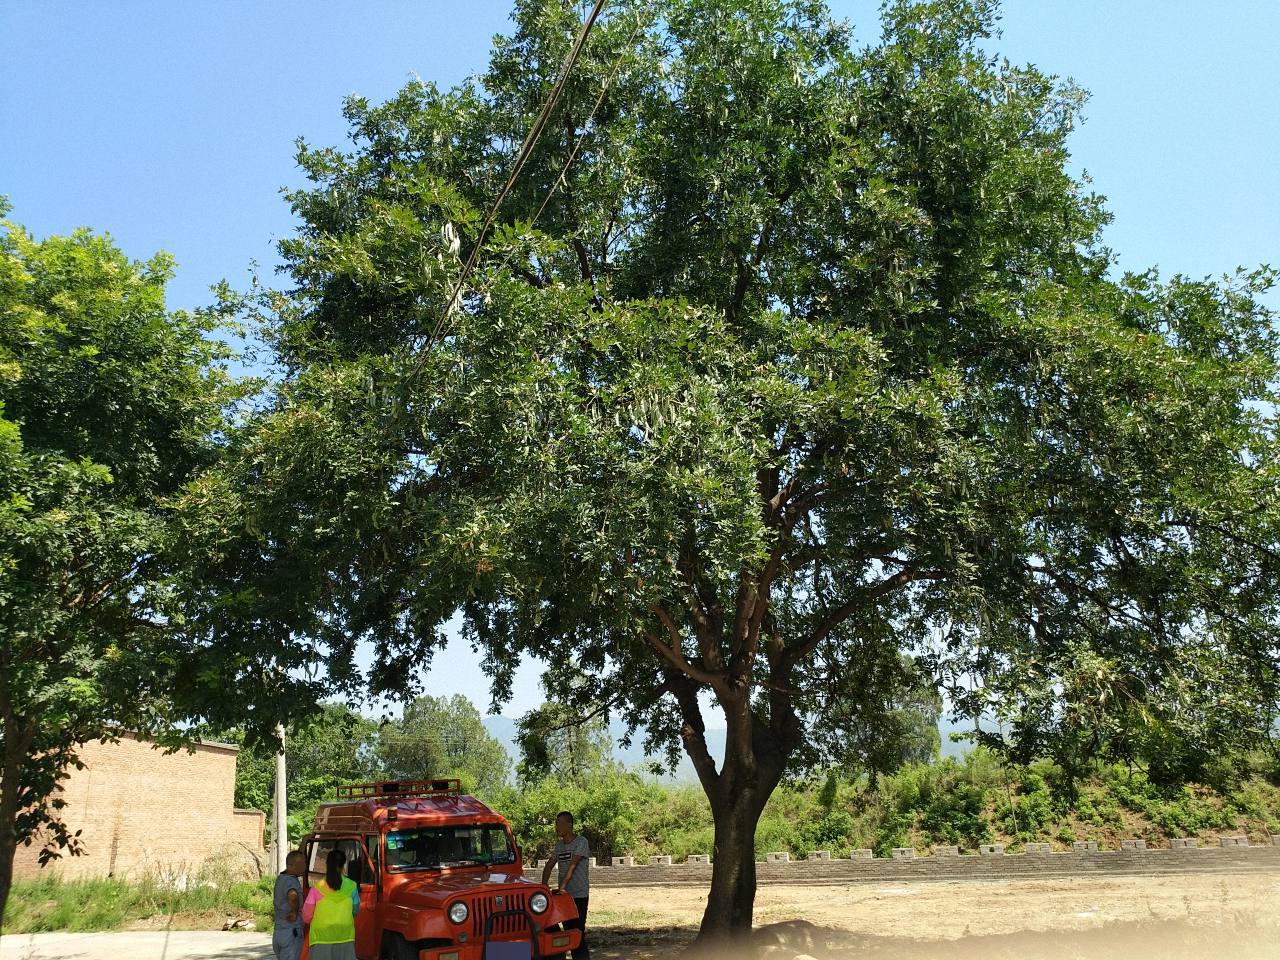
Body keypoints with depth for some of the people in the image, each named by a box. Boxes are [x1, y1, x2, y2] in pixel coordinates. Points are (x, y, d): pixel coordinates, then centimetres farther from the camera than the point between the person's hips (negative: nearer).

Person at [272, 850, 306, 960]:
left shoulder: (280, 878, 12)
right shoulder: (291, 881, -18)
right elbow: (293, 895, -41)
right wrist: (295, 912, -23)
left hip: (278, 933, 9)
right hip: (291, 934, -9)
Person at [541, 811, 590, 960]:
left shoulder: (581, 842, -10)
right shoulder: (559, 844, 12)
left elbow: (572, 866, -19)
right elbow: (549, 865, 14)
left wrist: (561, 887, -26)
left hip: (579, 895, -7)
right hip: (563, 895, 7)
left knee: (578, 931, -10)